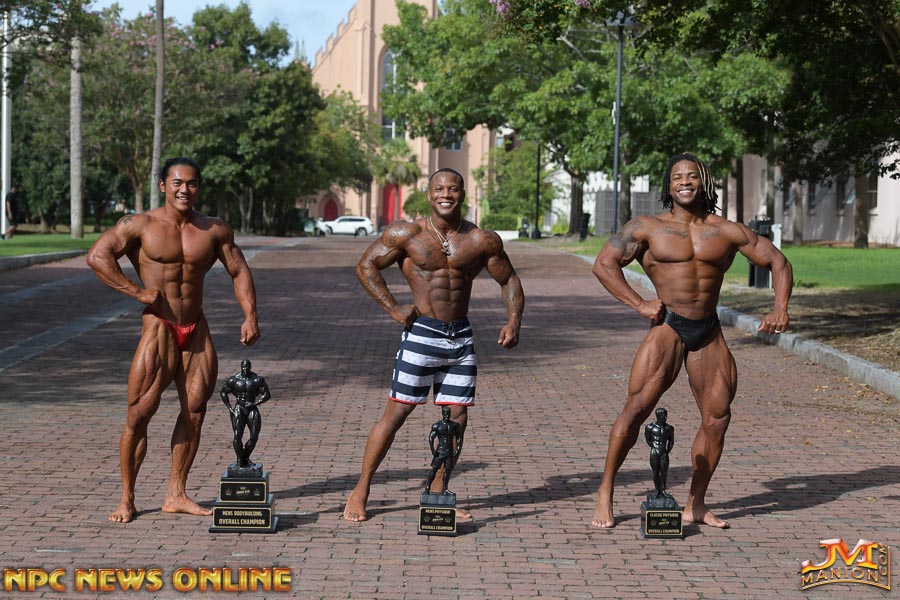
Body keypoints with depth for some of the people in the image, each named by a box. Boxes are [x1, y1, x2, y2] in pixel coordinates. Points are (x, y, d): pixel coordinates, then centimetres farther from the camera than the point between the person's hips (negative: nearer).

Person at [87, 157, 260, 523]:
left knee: (194, 412, 5)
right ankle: (126, 500, 2)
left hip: (197, 330, 5)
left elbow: (239, 271, 12)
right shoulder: (140, 226, -6)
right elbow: (97, 256, -14)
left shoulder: (215, 230, 6)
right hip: (159, 328, -4)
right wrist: (137, 291, -17)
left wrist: (250, 316, 1)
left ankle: (176, 495, 15)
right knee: (139, 414, -7)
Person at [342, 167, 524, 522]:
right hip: (421, 334, -4)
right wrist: (394, 309, -7)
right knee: (396, 413, -3)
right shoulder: (407, 234, -5)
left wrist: (514, 320, -2)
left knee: (457, 418, 4)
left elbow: (508, 280, 13)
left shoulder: (482, 241, 3)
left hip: (461, 337, 4)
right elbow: (366, 266, 1)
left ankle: (436, 494, 18)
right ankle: (360, 492, 6)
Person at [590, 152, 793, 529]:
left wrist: (780, 309, -2)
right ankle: (605, 492, -4)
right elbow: (603, 264, 0)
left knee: (717, 416, 2)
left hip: (709, 332, 4)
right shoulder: (648, 229, 3)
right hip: (668, 328, -3)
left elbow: (777, 262, 12)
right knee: (637, 407, -15)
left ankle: (696, 505, 13)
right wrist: (639, 304, -9)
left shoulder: (727, 232, 8)